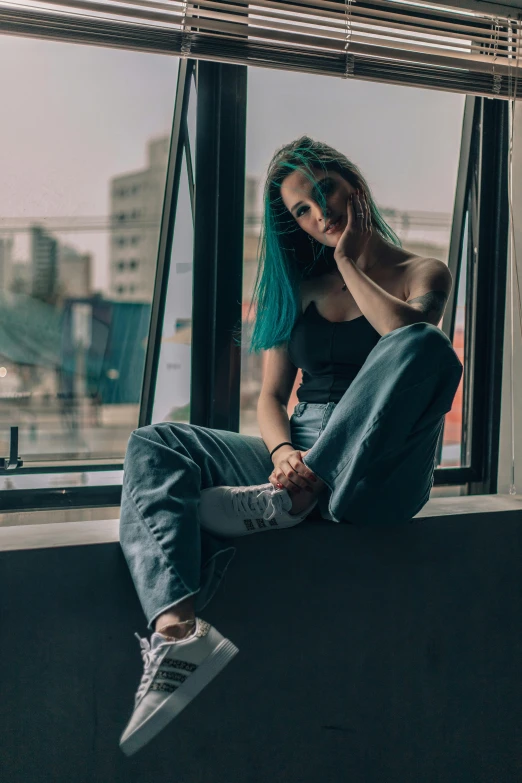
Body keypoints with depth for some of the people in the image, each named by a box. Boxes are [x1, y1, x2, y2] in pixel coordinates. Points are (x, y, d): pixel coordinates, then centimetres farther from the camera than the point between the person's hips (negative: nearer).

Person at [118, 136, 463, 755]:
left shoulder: (422, 273, 11)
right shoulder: (300, 287, 20)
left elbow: (407, 328, -16)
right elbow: (272, 396, 10)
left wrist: (349, 262, -1)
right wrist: (283, 452, -12)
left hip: (373, 476, -4)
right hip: (297, 457, 4)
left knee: (425, 347, -31)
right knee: (154, 445, -18)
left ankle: (289, 503, -30)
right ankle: (178, 630, -42)